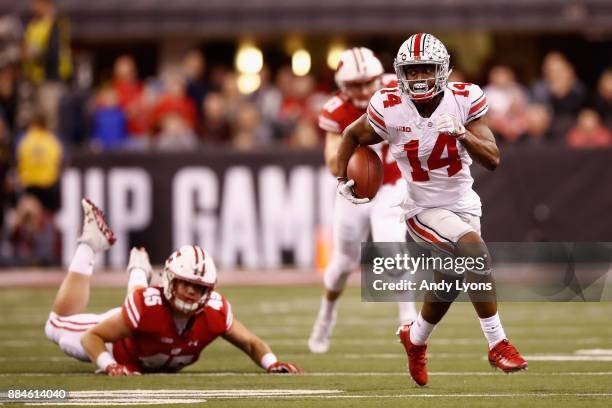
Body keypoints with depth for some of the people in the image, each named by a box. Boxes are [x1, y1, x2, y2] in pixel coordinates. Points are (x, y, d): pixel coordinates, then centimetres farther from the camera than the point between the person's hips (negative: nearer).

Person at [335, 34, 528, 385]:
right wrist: (342, 179, 2)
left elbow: (493, 160, -17)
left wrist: (461, 132, -32)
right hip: (424, 209, -4)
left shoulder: (464, 100, -14)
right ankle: (497, 344, -21)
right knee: (475, 250, -28)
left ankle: (415, 338, 48)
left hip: (463, 205, 4)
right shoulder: (390, 109, -16)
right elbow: (353, 135, 5)